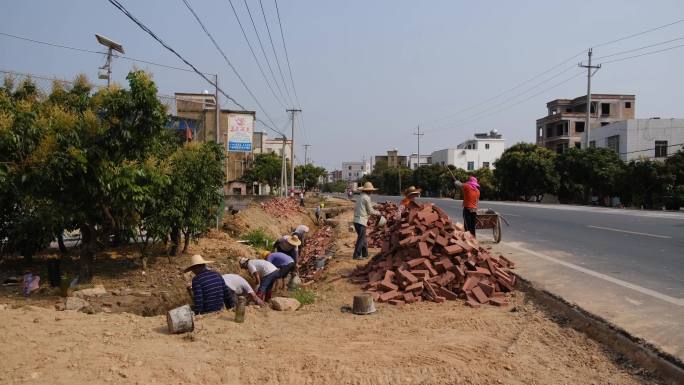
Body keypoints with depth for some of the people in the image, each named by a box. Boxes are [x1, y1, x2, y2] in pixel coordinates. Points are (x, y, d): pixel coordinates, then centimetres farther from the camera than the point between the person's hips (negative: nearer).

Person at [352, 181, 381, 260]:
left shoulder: (360, 197, 15)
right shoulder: (366, 198, -10)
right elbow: (370, 211, -8)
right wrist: (378, 212, 12)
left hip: (356, 220, 8)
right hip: (361, 221, -8)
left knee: (363, 238, 16)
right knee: (361, 239, -3)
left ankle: (365, 254, 24)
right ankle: (356, 255, -2)